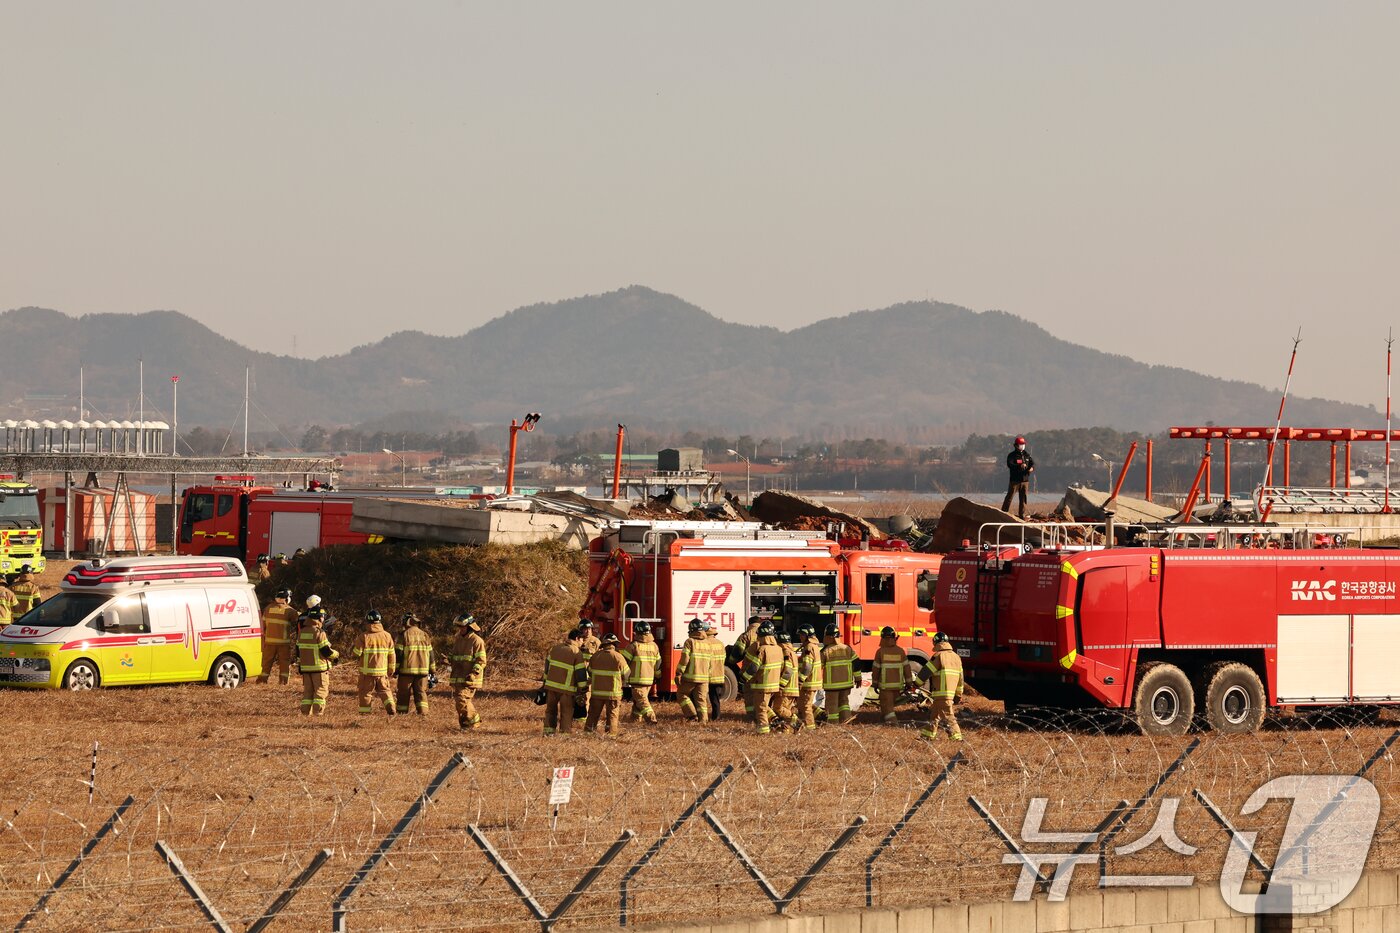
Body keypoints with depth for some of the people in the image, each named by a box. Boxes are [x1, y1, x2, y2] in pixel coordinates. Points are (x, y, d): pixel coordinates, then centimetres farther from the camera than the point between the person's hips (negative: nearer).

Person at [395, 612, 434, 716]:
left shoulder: (404, 635, -5)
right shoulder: (424, 635, 9)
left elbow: (398, 653, -8)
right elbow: (430, 653, 12)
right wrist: (432, 669, 18)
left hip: (407, 670, -3)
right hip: (422, 670, 3)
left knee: (404, 693, 5)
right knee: (421, 692, 5)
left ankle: (402, 712, 5)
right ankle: (423, 712, -7)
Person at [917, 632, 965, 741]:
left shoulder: (939, 656, -11)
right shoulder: (956, 657, 13)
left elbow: (926, 671, -6)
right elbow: (960, 677, 17)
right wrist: (959, 694, 24)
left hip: (941, 693, -8)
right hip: (951, 690, 8)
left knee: (947, 715, -10)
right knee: (935, 715, 19)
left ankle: (956, 736, -16)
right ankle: (929, 734, 28)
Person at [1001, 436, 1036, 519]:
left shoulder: (1027, 455, 13)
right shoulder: (1012, 455, -3)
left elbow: (1033, 463, 8)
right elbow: (1010, 465, -19)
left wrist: (1032, 468, -16)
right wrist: (1020, 466, -33)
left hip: (1025, 480, 4)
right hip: (1015, 480, -4)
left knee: (1023, 498, 7)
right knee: (1009, 497, -3)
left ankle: (1022, 515, 13)